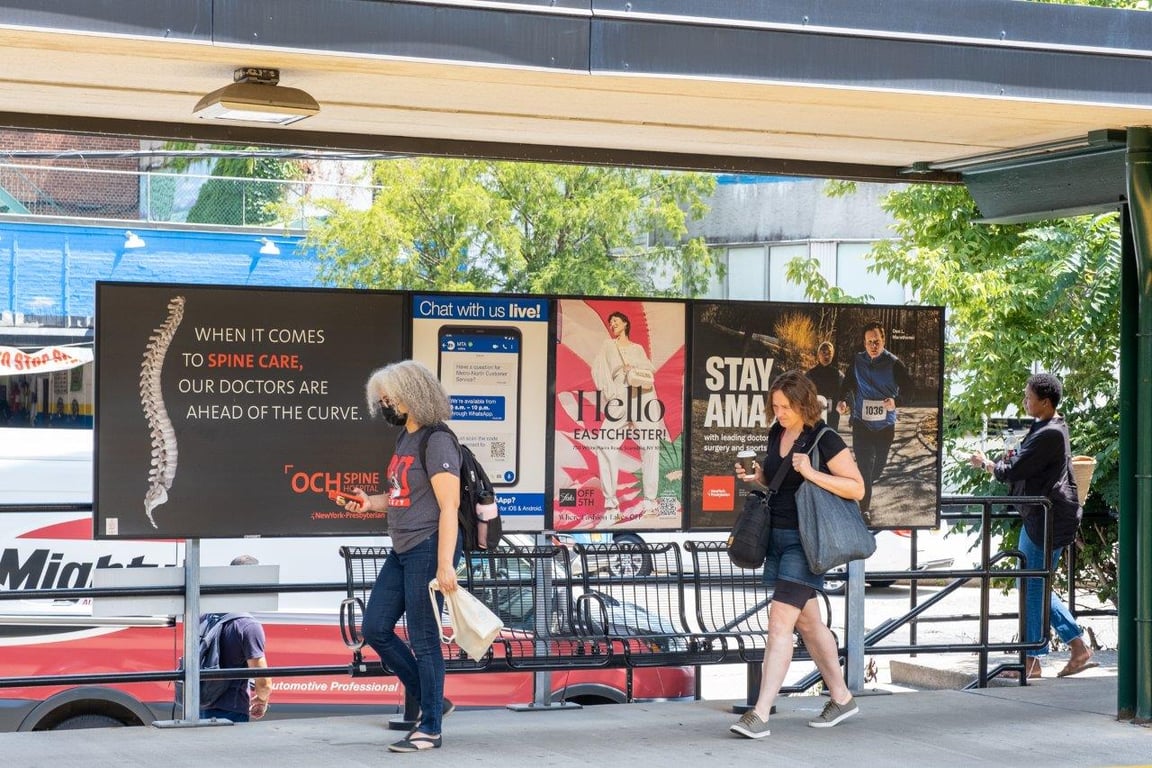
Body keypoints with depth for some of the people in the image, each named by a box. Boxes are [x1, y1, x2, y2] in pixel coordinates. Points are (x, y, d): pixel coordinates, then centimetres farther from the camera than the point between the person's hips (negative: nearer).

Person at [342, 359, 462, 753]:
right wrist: (371, 502, 7)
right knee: (374, 629, 11)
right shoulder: (405, 438, 14)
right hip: (402, 551, 10)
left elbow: (448, 506, -19)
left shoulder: (437, 442, -14)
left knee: (423, 640, -3)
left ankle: (430, 728, 7)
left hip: (429, 548, -10)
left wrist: (445, 565, -23)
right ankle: (431, 701, 22)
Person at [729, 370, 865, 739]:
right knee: (808, 622, 16)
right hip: (778, 535, 9)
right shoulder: (776, 434, 9)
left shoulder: (825, 440, -13)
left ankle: (760, 715, -15)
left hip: (807, 539, -8)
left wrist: (812, 473, -24)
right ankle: (841, 698, 29)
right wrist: (755, 477, 3)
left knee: (779, 623, -13)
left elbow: (857, 488, -13)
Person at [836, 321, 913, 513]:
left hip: (885, 425, 0)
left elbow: (908, 389, -9)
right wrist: (841, 401, -12)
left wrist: (896, 401, -28)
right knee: (864, 467, -9)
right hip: (861, 423, 0)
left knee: (879, 466, 17)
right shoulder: (857, 361, 0)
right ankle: (864, 509, -5)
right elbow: (847, 384, 7)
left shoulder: (893, 363, -7)